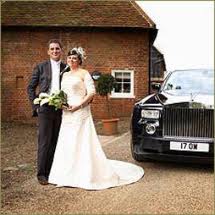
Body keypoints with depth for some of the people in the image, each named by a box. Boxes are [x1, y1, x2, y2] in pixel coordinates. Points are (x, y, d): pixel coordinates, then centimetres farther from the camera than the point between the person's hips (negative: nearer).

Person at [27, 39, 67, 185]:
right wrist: (36, 106, -1)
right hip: (45, 109, -2)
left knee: (55, 142, 8)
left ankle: (51, 171, 19)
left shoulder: (67, 68, 9)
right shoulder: (41, 67, 5)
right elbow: (31, 88, 7)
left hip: (61, 109, 2)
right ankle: (41, 173, 7)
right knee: (44, 142, -2)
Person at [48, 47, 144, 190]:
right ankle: (68, 175, 15)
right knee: (67, 144, 6)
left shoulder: (84, 73, -2)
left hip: (80, 113, -7)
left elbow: (92, 92, -10)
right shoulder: (65, 75, 18)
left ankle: (88, 175, 2)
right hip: (67, 114, 7)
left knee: (83, 143, -6)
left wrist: (78, 105, -17)